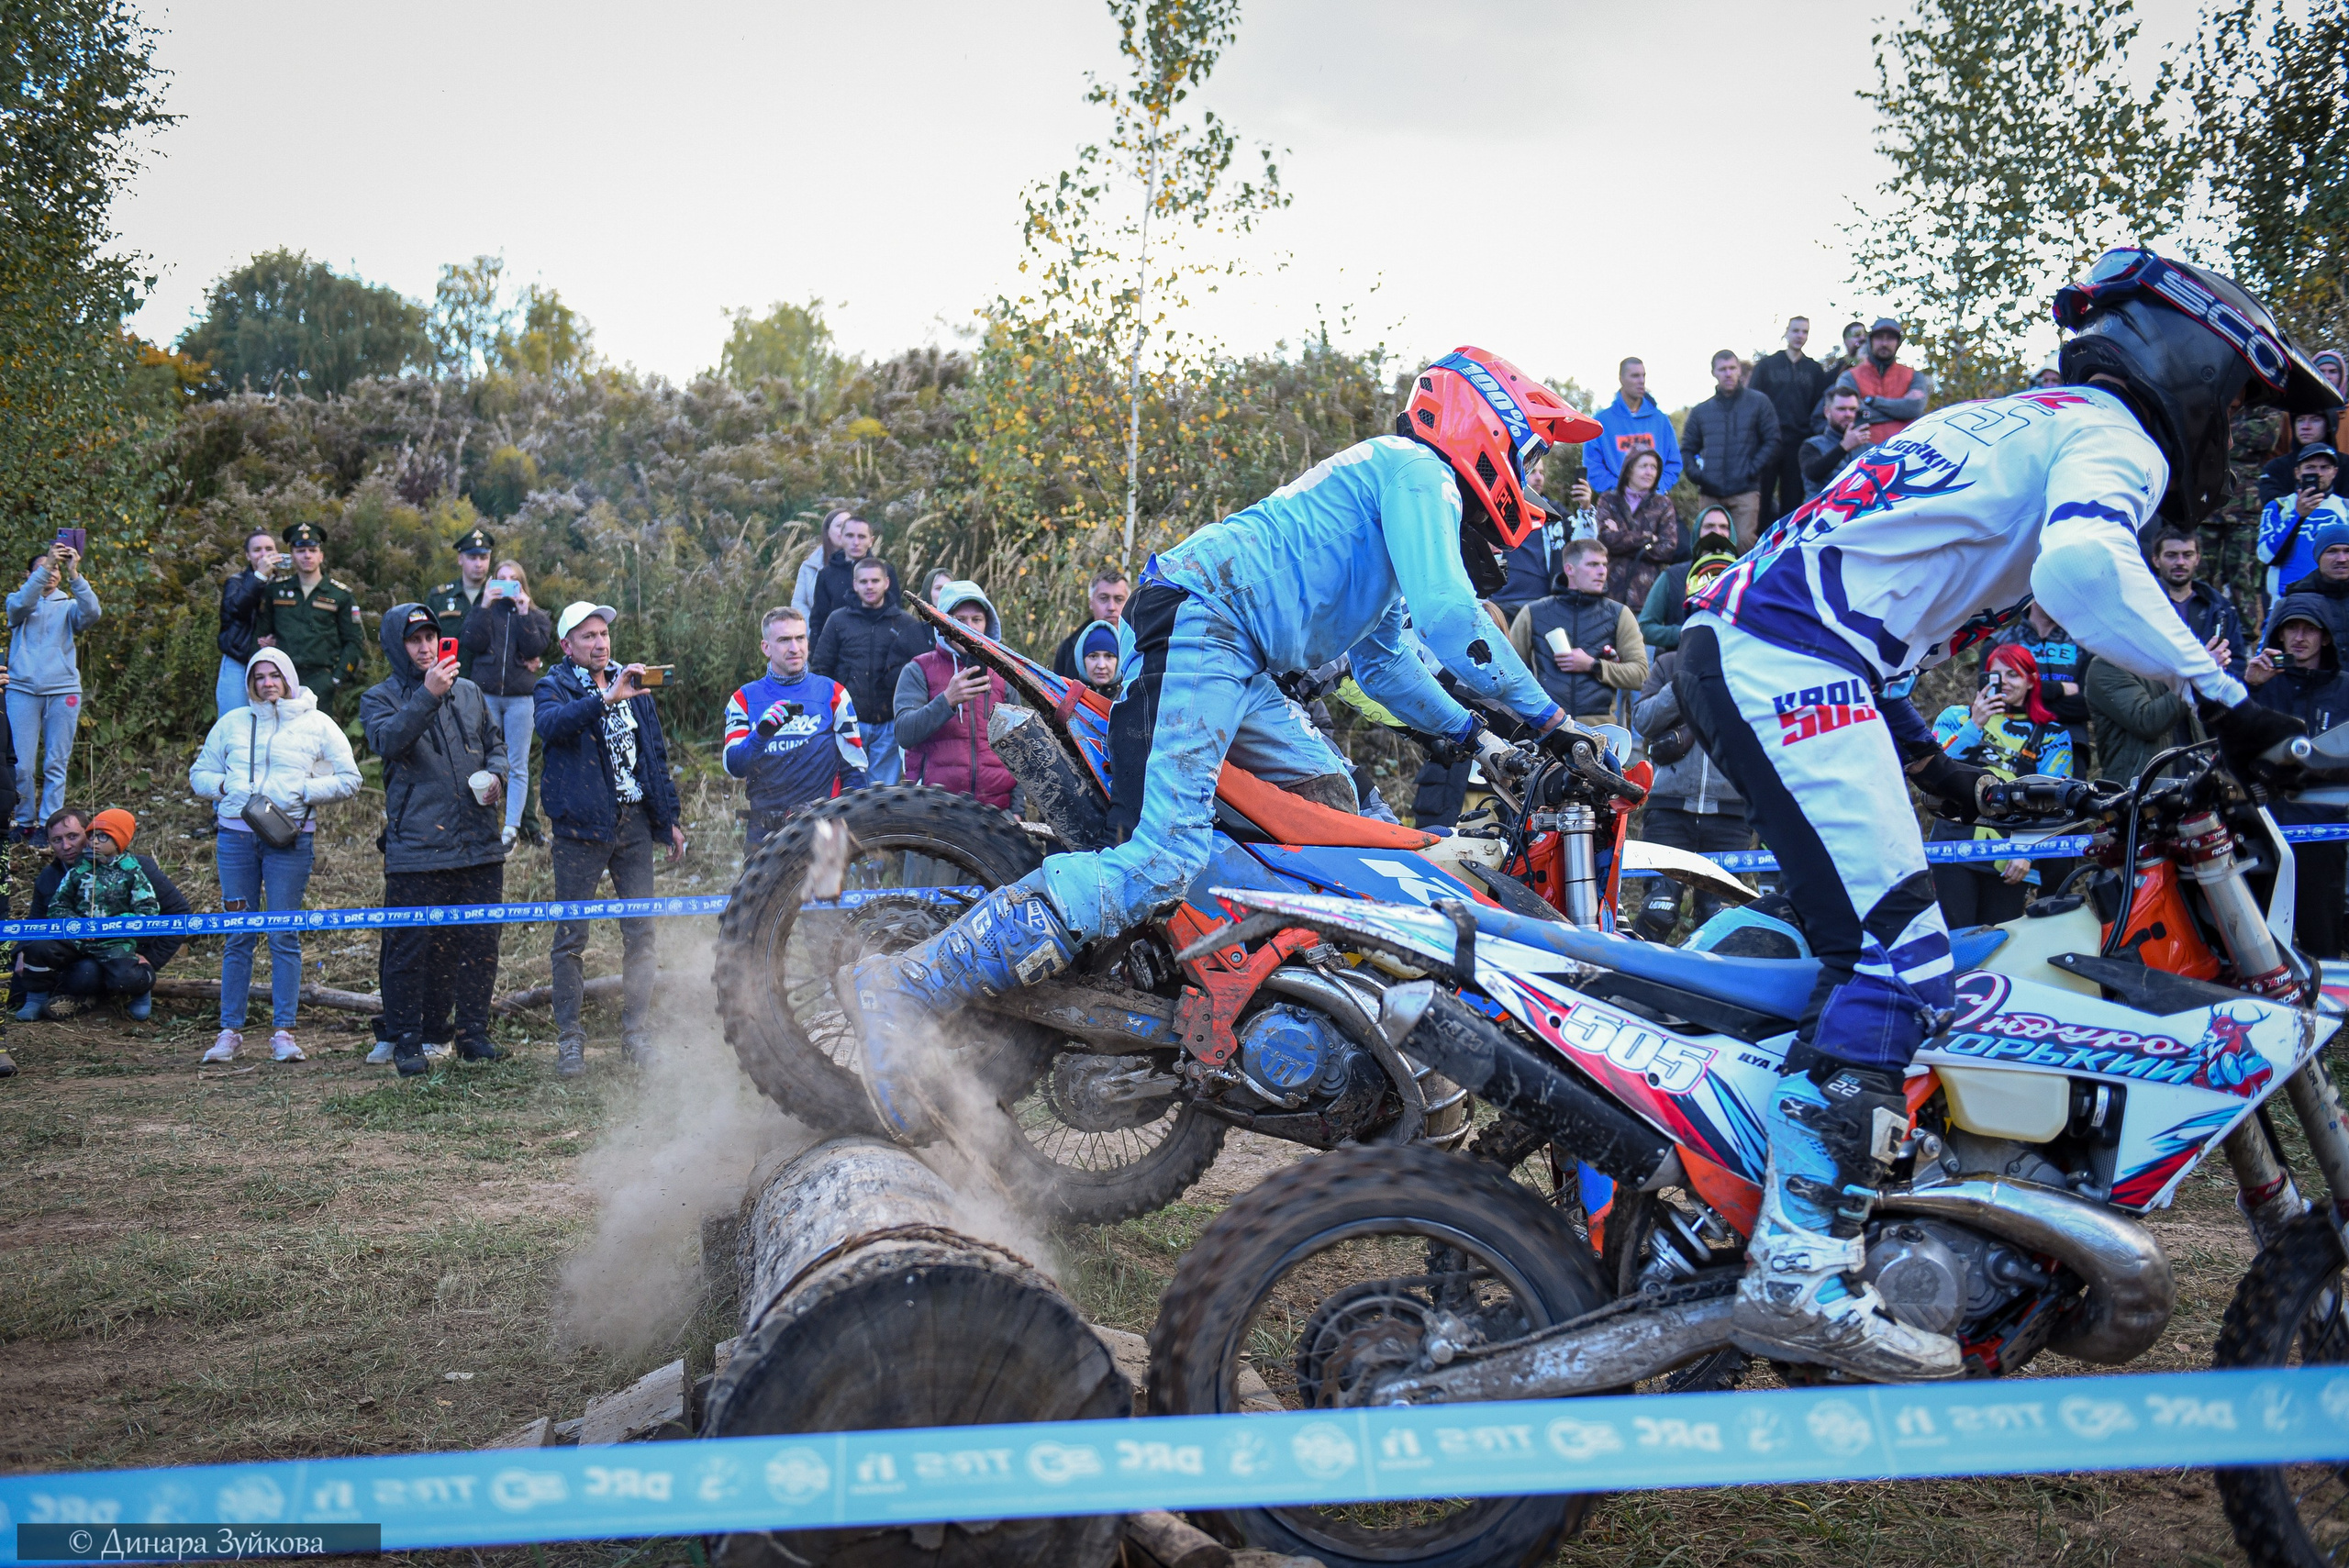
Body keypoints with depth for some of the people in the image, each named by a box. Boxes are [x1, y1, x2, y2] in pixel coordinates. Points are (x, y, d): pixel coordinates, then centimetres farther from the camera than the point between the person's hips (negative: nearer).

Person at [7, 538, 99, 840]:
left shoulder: (68, 606, 12)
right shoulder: (19, 604, 11)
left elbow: (90, 614, -10)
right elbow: (20, 604, -14)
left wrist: (75, 575, -22)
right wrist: (45, 568, -25)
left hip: (63, 691, 1)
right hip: (23, 691, -1)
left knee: (56, 764, 1)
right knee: (21, 764, -3)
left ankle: (50, 825, 6)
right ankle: (24, 822, 11)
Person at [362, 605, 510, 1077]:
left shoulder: (469, 693, 16)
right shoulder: (380, 698, 3)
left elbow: (496, 741, 26)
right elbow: (387, 740, -19)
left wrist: (494, 773, 3)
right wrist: (428, 694, -30)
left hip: (479, 843, 4)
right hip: (416, 848, -4)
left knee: (480, 941, 6)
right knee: (412, 945, -1)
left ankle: (473, 1031, 17)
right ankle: (407, 1040, 8)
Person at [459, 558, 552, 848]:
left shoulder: (536, 616, 11)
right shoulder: (482, 609, 12)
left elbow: (535, 648, -7)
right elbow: (471, 642, -5)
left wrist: (524, 612, -9)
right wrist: (484, 607, -9)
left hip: (521, 696, -1)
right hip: (486, 693, 1)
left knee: (517, 766, 0)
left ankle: (512, 828, 1)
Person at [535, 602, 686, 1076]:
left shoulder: (632, 685, 14)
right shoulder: (555, 686, -2)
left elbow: (655, 753, 20)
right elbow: (550, 725, -27)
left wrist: (669, 817, 16)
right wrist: (605, 699, -39)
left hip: (634, 824, 4)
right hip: (581, 827, -4)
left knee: (641, 932, 4)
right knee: (572, 936, -1)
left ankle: (637, 1032, 13)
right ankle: (569, 1037, 7)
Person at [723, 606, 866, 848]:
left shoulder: (833, 693, 6)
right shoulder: (744, 699, 9)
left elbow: (853, 770, 7)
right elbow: (732, 766, -4)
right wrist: (761, 733, -23)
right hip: (764, 834, 1)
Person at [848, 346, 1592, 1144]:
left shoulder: (1381, 480, 32)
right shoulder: (1415, 468, 1)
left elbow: (1382, 661, 38)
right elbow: (1449, 619, -11)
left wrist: (1469, 732, 31)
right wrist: (1544, 713, -1)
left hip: (1237, 661, 11)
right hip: (1203, 621, -11)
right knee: (1160, 859, -25)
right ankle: (909, 985, -30)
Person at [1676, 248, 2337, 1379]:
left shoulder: (2010, 421, 30)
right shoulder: (2117, 438, 0)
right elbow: (2079, 561, -25)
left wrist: (1929, 761, 34)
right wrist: (2216, 692, -20)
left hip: (1736, 639, 10)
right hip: (1796, 662, -10)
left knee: (1865, 930, 19)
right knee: (1897, 954, -18)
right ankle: (1797, 1275, -26)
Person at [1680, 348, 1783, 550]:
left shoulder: (1758, 403, 9)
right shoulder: (1700, 411, 17)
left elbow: (1772, 441, 4)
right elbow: (1687, 449, 20)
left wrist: (1753, 469, -7)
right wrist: (1696, 474, 2)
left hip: (1745, 490, -3)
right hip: (1710, 493, 3)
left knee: (1744, 540, -18)